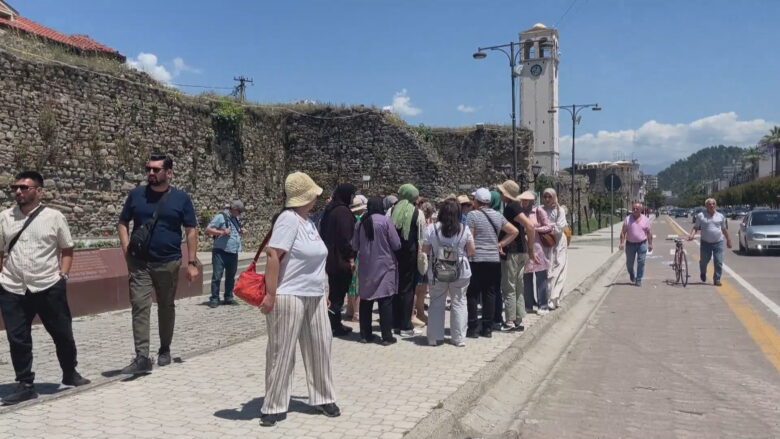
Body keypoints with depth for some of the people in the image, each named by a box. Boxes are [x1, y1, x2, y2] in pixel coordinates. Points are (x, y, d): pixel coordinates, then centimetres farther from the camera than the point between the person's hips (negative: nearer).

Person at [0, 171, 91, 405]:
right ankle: (25, 385, 20)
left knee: (62, 334, 10)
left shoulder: (54, 217, -1)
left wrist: (62, 275, -5)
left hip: (49, 288, -2)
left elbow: (67, 250, 5)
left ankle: (70, 373, 31)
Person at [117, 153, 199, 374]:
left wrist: (192, 262, -5)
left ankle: (165, 349, 29)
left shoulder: (181, 198, -2)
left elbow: (191, 231, 0)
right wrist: (127, 249, -5)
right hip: (140, 263, 1)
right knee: (140, 307, -8)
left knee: (166, 307, 12)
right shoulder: (136, 195, 3)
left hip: (169, 263, 0)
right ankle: (142, 357, -8)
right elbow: (122, 223, 10)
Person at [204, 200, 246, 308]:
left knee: (231, 276, 12)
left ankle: (229, 297, 21)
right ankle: (214, 299, 1)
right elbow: (208, 230, -9)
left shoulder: (236, 218, 15)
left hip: (233, 252, 7)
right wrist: (221, 232, -22)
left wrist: (241, 231, 8)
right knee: (217, 276, -4)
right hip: (221, 252, -7)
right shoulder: (220, 217, -7)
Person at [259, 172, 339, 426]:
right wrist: (270, 294, -24)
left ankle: (322, 398, 26)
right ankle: (274, 407, 12)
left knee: (319, 347, 12)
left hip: (313, 297, 9)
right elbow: (273, 255, -21)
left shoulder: (308, 221, 13)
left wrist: (322, 291, 21)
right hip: (289, 297, -8)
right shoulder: (289, 218, -14)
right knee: (282, 352, 1)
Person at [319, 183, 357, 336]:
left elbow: (323, 233, 17)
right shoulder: (343, 211, -16)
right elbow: (346, 237, -21)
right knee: (339, 293, 0)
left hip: (330, 259, 9)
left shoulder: (329, 210, 12)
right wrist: (351, 257, -14)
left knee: (334, 291, 16)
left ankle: (335, 323, 23)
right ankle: (335, 325, 6)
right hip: (341, 259, -9)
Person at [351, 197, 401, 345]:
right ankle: (387, 336, 5)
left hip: (365, 267, 4)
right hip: (384, 266, -4)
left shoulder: (360, 223, 1)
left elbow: (355, 246, 8)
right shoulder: (385, 221, -11)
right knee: (385, 301, 2)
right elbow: (396, 245, -10)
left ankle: (365, 334, 17)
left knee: (366, 300, 11)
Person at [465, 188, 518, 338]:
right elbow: (514, 231, 12)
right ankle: (487, 328, 13)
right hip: (494, 259, 5)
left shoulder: (472, 215, -8)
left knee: (472, 295, 3)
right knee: (490, 294, 9)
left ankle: (473, 328, 4)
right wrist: (501, 244, 10)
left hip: (476, 259, -5)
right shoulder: (497, 215, 10)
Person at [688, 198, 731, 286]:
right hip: (705, 242, -1)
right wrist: (692, 234, -15)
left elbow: (724, 229, 15)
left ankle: (717, 280, 4)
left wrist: (728, 240, 17)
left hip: (718, 242, 1)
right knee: (704, 261, 9)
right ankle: (703, 273, 39)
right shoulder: (700, 216, 1)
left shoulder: (720, 216, 7)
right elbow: (696, 227, 3)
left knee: (718, 262, -5)